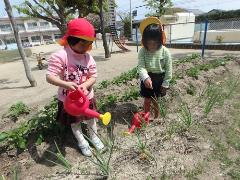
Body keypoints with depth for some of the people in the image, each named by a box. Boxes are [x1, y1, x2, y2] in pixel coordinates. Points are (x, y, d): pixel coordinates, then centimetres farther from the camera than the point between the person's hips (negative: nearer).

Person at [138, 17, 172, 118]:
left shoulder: (165, 52, -14)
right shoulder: (142, 51, -13)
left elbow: (168, 69, -7)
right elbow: (141, 67, -20)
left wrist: (165, 84, -5)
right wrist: (146, 78, -39)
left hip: (159, 78, -1)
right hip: (147, 78, 1)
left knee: (154, 100, 13)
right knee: (147, 100, 12)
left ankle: (157, 117, 39)